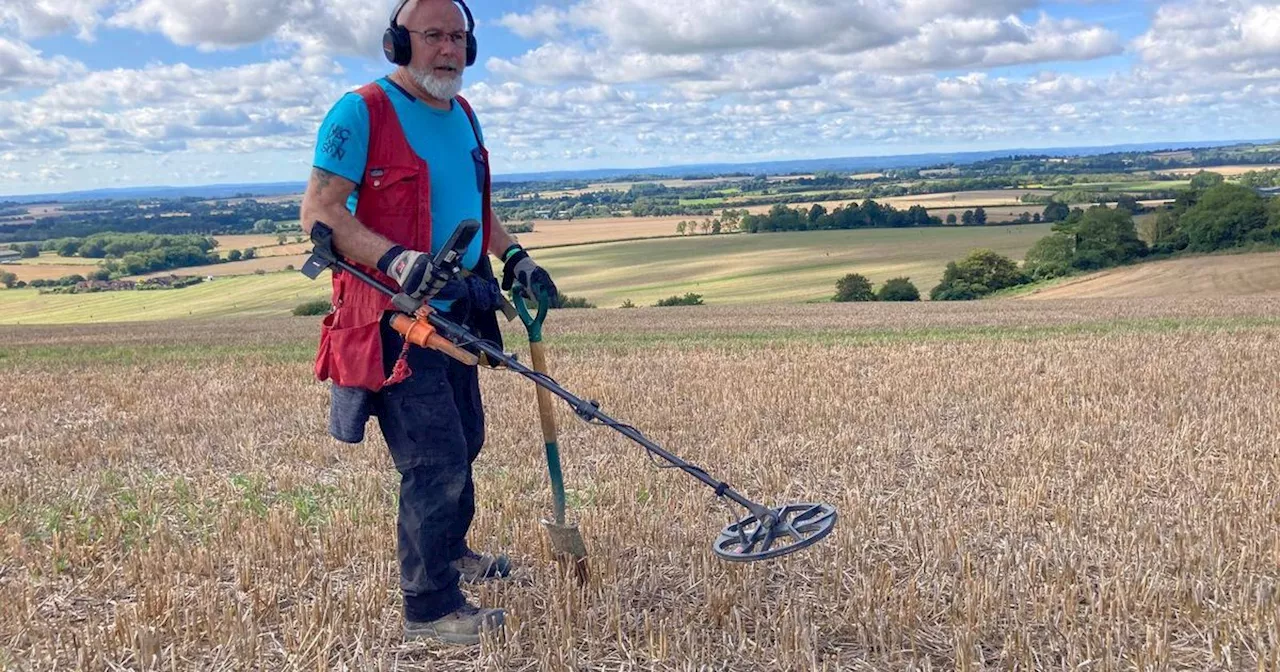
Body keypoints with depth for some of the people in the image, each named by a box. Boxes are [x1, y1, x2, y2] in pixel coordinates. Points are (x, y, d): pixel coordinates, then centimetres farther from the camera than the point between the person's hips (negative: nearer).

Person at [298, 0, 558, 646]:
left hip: (456, 313, 9)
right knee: (436, 458, -8)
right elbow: (318, 211, -20)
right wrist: (399, 261, -33)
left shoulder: (463, 115, 13)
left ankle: (450, 550, 44)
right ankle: (431, 607, 6)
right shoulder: (361, 112, -14)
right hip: (396, 319, -9)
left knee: (463, 442, 21)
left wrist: (514, 257, 11)